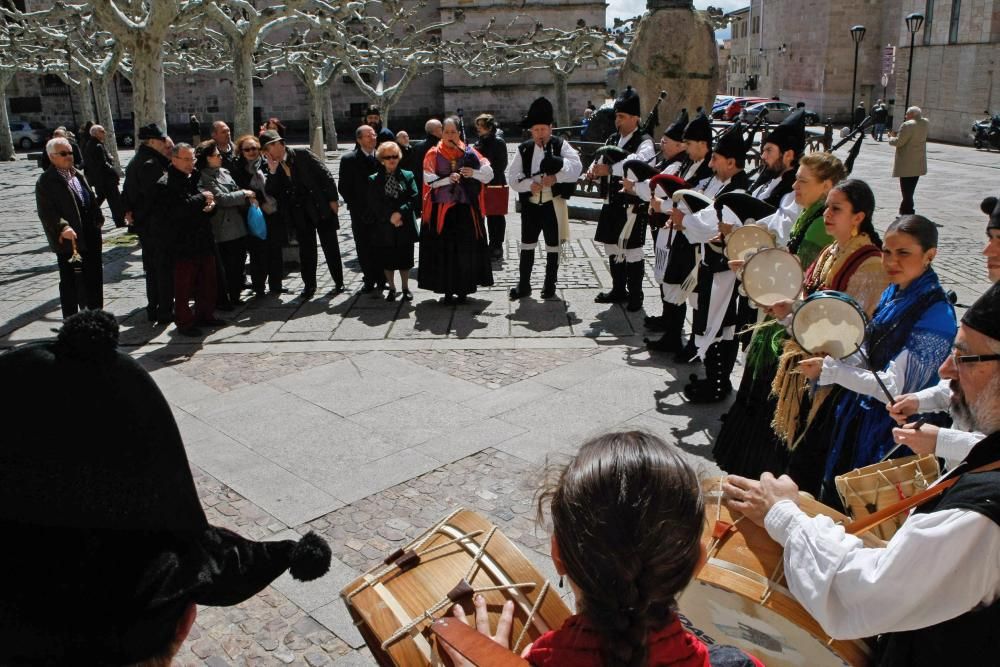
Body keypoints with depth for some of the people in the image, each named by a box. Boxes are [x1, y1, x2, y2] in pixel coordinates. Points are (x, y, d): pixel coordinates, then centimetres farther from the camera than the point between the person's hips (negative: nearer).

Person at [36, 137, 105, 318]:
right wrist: (63, 227, -32)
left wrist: (98, 218, 8)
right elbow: (46, 211, -18)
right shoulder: (46, 181, -10)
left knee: (94, 278, 15)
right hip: (69, 241, -7)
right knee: (70, 283, 3)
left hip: (90, 238, 7)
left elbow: (91, 199, 20)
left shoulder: (78, 175, 14)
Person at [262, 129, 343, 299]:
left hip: (321, 207, -3)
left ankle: (339, 282, 17)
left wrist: (333, 199, -9)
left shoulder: (302, 154, -8)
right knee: (306, 249, 8)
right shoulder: (272, 166, 3)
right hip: (299, 212, 3)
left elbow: (325, 175, -6)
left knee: (330, 246, 4)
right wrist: (272, 171, -16)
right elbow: (270, 192, -4)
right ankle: (309, 285, 19)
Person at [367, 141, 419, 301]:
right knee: (387, 260, 6)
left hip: (405, 227, 0)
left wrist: (400, 213, -17)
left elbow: (415, 199, -5)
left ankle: (405, 288, 21)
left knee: (405, 259, 6)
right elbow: (374, 204, -5)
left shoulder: (407, 176, 5)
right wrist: (390, 218, -15)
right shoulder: (374, 180, 2)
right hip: (384, 227, 0)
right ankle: (391, 288, 22)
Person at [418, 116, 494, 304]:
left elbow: (489, 174, 0)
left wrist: (473, 173, -18)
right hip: (441, 208, -1)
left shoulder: (468, 152, 5)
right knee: (444, 251, 0)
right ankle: (447, 290, 8)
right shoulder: (433, 154, 4)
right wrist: (448, 179, -21)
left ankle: (463, 289, 13)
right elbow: (428, 178, -7)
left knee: (466, 250, 2)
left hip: (465, 209, 1)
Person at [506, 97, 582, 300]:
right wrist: (529, 184, -18)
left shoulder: (560, 146, -3)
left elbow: (576, 166, -16)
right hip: (530, 204, 2)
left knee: (553, 245, 7)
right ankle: (523, 284, 20)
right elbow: (512, 177, 0)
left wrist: (556, 177, -29)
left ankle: (550, 286, 19)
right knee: (527, 245, 9)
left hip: (553, 204, -2)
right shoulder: (524, 149, 3)